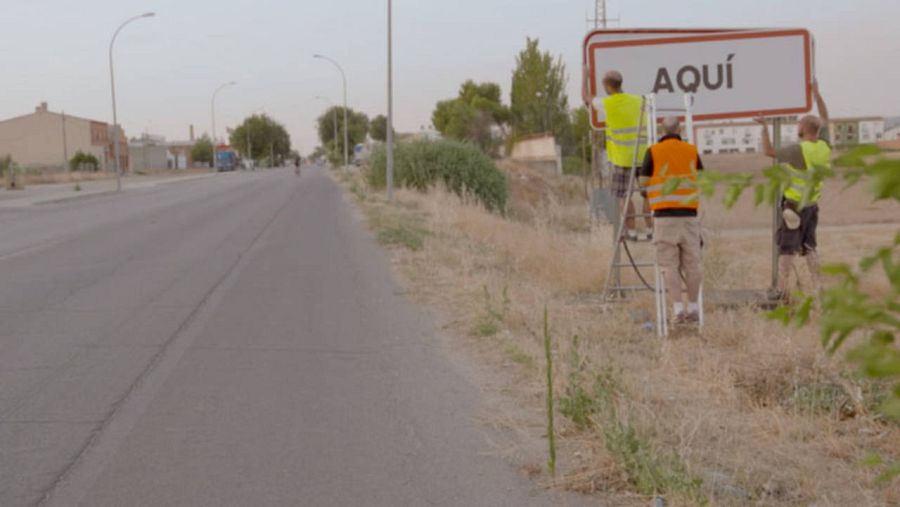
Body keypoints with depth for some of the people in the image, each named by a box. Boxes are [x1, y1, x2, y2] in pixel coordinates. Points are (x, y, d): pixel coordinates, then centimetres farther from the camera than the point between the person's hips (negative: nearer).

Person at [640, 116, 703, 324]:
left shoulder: (653, 152, -1)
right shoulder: (692, 151, 6)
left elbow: (644, 181, 4)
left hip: (664, 215, -2)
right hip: (689, 214, 2)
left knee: (670, 266, 0)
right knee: (692, 263, 9)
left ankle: (678, 307, -8)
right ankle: (693, 308, 15)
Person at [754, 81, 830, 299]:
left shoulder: (800, 150, -23)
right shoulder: (824, 146, -5)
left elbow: (769, 151, -13)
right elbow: (824, 119, 11)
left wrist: (764, 126, -6)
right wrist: (816, 93, 16)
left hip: (793, 205, -6)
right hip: (811, 204, 6)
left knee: (787, 248, -2)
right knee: (809, 246, 15)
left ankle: (782, 290, -3)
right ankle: (816, 287, 12)